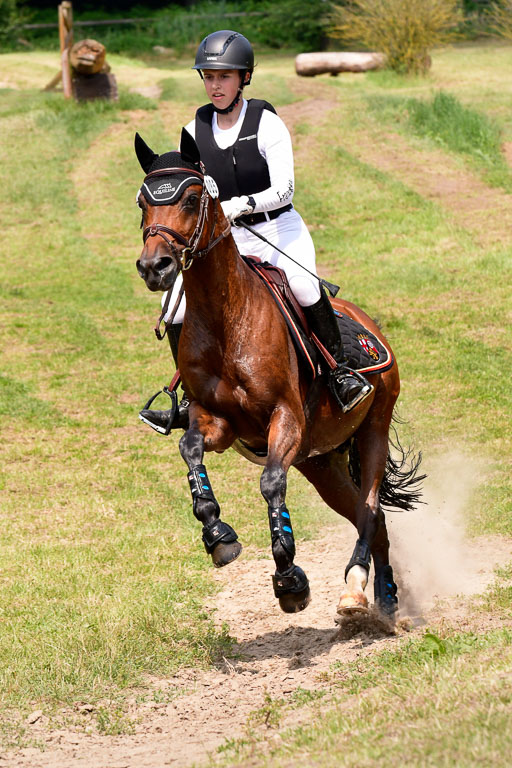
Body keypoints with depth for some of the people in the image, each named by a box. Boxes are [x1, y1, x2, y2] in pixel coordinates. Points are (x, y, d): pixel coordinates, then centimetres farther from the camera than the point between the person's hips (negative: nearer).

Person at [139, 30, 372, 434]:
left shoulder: (266, 123, -11)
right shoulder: (196, 130, 3)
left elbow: (284, 190, -19)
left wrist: (242, 204, -35)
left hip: (279, 229, -5)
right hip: (225, 239, 5)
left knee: (300, 281, -35)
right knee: (177, 306, -10)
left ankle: (341, 370, -19)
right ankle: (193, 398, 8)